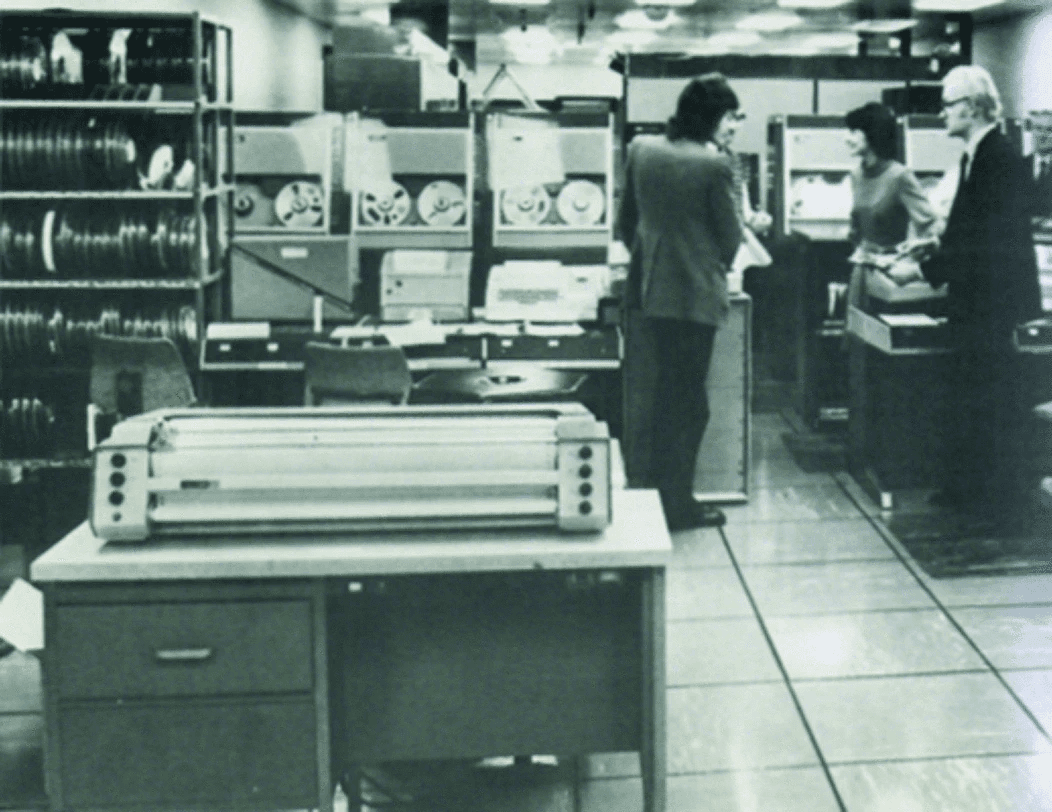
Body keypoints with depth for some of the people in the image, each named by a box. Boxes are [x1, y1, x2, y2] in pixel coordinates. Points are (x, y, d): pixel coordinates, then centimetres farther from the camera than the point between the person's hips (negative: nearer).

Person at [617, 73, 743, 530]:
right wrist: (722, 263, 14)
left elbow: (626, 219, 10)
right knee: (688, 400, 3)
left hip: (651, 288, 6)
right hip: (695, 291, -6)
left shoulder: (640, 150, 1)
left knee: (668, 393, 19)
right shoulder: (712, 164, -16)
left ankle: (664, 494, 25)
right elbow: (729, 233, -7)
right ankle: (679, 506, 9)